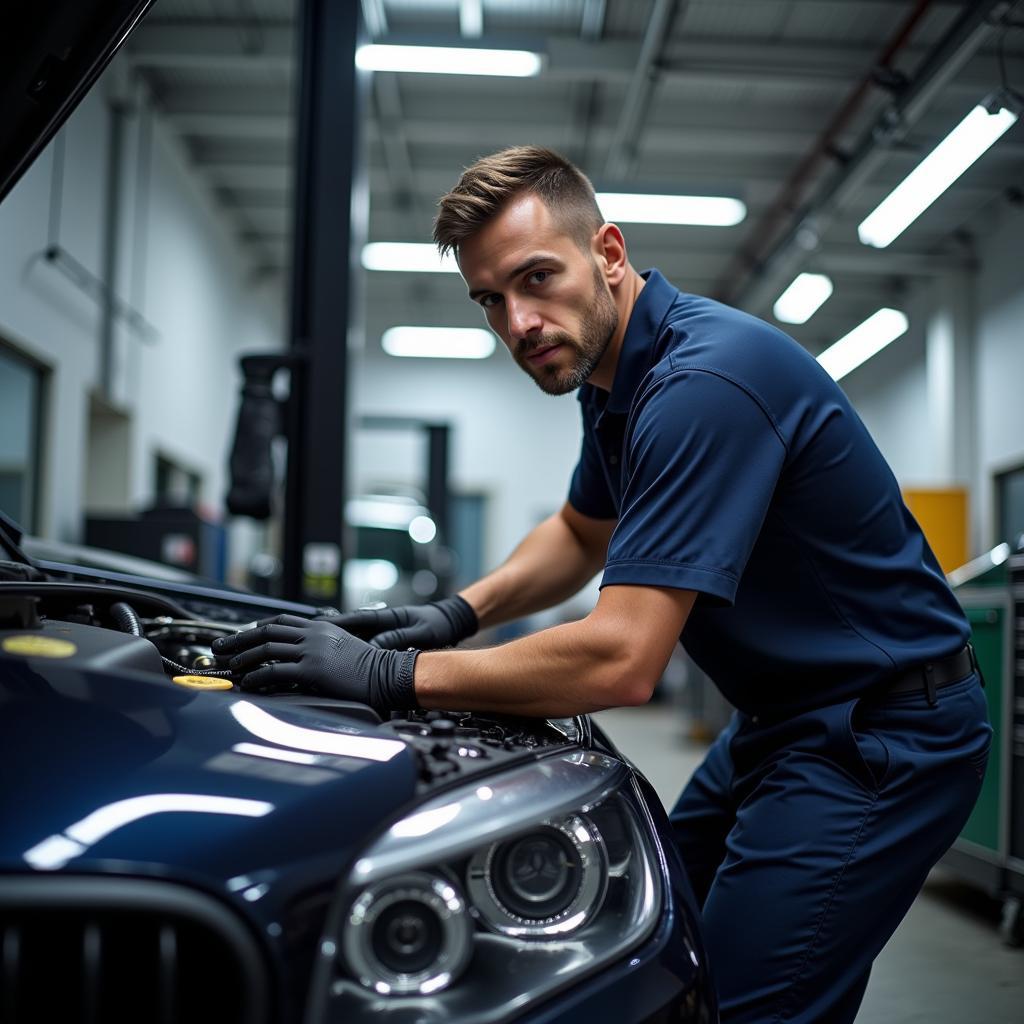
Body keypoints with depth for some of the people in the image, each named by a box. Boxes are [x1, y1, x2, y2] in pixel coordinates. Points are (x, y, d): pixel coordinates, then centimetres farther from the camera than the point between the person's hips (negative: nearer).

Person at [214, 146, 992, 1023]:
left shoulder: (702, 381, -27)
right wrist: (460, 613, 4)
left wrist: (391, 674, -26)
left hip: (885, 733, -10)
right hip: (783, 717, 10)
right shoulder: (617, 375, 5)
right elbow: (583, 533, 22)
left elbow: (621, 661, -31)